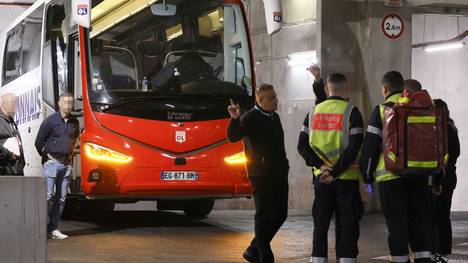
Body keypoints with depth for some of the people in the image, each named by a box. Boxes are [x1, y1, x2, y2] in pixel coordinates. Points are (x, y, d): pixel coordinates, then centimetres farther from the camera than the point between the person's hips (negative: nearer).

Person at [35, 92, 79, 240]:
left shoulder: (74, 122, 9)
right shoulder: (51, 121, -7)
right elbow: (39, 142, -4)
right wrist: (46, 156, 1)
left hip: (67, 164, 6)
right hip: (52, 163, -6)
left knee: (61, 198, 6)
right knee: (47, 196, -11)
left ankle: (53, 229, 12)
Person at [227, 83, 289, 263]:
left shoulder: (274, 117, 16)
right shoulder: (250, 118, -9)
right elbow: (233, 137, -22)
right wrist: (235, 119, -38)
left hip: (279, 173, 8)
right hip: (262, 174, -8)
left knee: (280, 214, 10)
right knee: (264, 215, -4)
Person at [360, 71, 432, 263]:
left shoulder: (382, 110, -1)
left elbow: (370, 146, -3)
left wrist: (367, 176, 6)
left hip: (391, 175, -4)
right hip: (419, 175, 4)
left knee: (397, 225, 2)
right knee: (419, 222, 11)